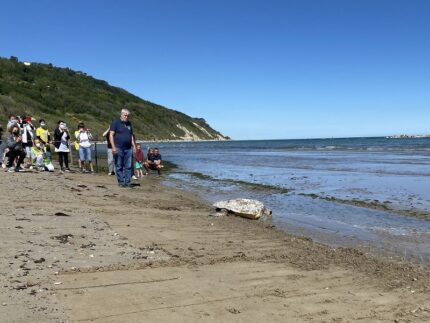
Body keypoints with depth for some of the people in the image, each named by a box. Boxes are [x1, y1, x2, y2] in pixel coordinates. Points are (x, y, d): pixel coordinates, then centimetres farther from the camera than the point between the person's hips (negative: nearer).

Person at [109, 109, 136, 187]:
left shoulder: (129, 124, 16)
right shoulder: (115, 123, -2)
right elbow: (111, 135, -8)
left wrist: (134, 146, 12)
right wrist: (113, 147, -16)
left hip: (128, 148, 5)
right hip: (118, 148, -5)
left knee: (128, 166, 3)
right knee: (119, 166, 1)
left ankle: (128, 182, 8)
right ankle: (121, 182, 8)